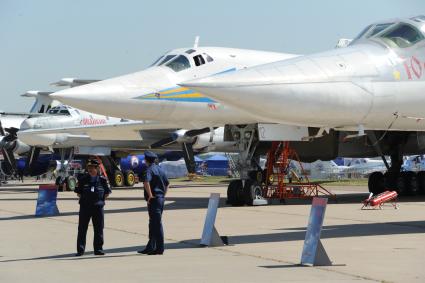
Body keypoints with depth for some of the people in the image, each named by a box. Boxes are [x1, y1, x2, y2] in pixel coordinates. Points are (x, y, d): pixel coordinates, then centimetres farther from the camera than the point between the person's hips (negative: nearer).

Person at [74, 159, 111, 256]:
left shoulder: (102, 180, 2)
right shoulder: (83, 179, 1)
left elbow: (107, 193, 10)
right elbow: (78, 192, 9)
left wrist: (101, 200, 2)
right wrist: (83, 199, 1)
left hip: (98, 207, 0)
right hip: (85, 207, 0)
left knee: (99, 229, 4)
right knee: (82, 229, 0)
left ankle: (98, 249, 13)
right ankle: (80, 250, 5)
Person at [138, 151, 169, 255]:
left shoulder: (150, 169, -12)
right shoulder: (159, 169, 15)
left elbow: (146, 182, -30)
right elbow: (167, 183, 24)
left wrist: (150, 195, -23)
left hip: (153, 199, -9)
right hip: (161, 198, 9)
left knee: (157, 224, -6)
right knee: (153, 224, 15)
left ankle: (159, 248, -5)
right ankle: (150, 247, 21)